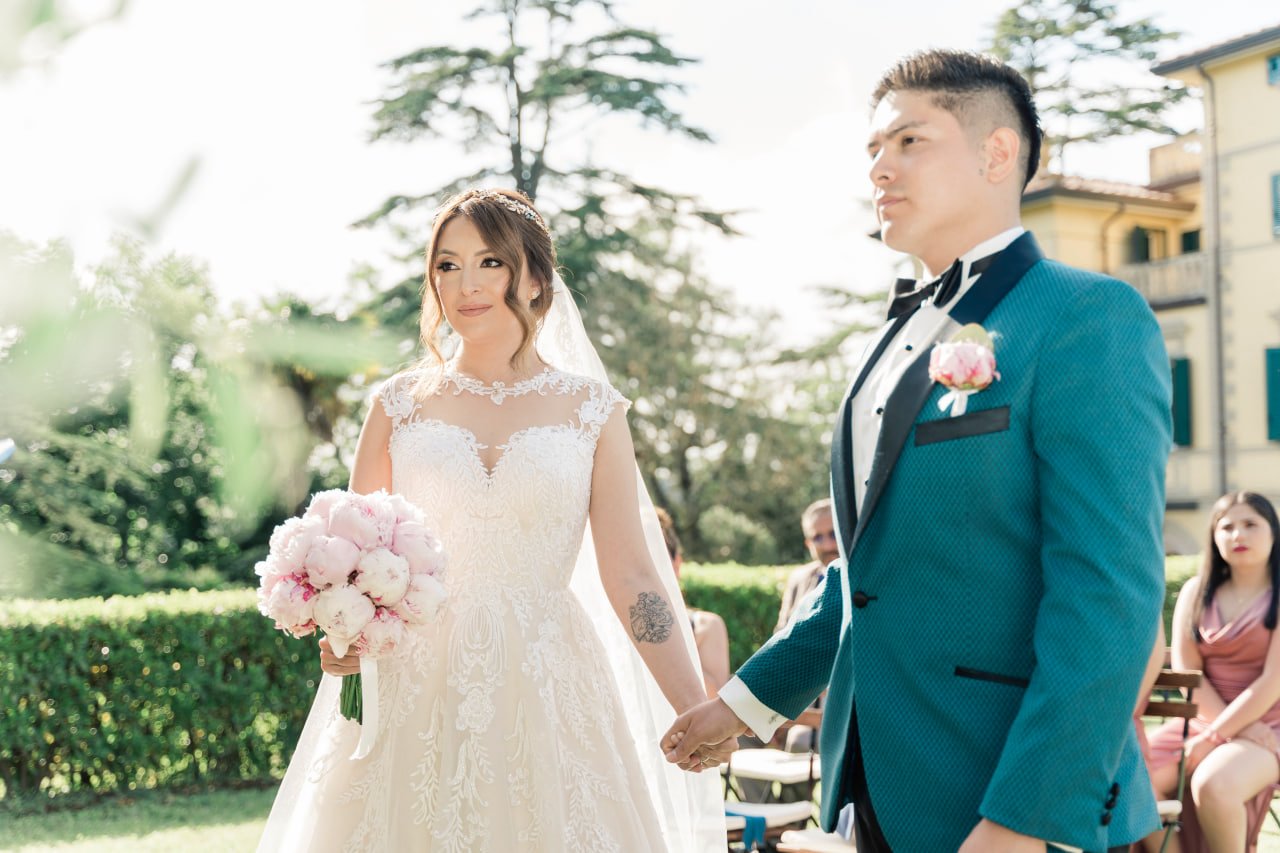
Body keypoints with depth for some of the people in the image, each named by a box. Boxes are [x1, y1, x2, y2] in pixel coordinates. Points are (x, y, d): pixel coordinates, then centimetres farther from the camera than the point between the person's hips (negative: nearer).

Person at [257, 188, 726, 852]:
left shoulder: (592, 410, 2)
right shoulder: (401, 401, 5)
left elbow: (630, 577, 0)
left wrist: (702, 720, -7)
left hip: (545, 694, -1)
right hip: (415, 692, 1)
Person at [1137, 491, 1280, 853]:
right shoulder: (1196, 592, 8)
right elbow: (1187, 672, 1)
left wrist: (1213, 737, -17)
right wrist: (1235, 727, -13)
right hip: (1202, 720, 4)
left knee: (1213, 785, -35)